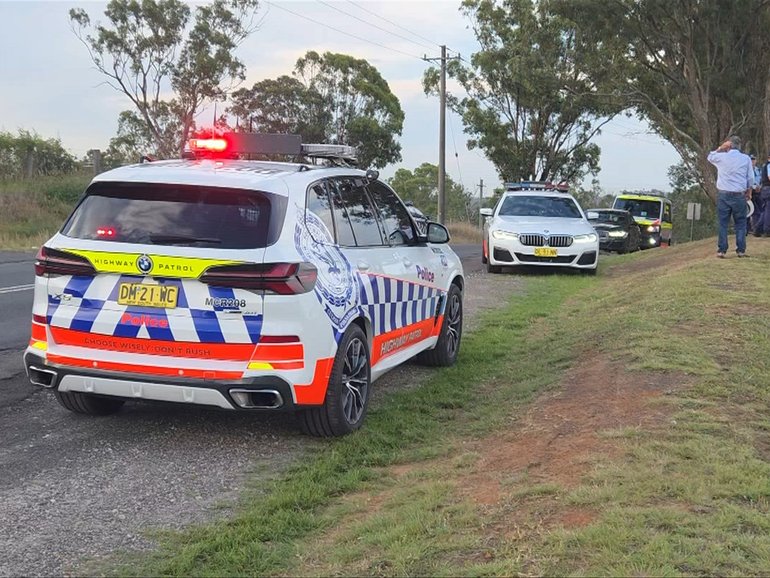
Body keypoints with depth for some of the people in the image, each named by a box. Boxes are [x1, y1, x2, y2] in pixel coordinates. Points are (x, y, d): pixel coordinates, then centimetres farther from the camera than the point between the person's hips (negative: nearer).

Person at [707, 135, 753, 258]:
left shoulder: (721, 157, -1)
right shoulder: (746, 159, 1)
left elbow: (710, 157, 21)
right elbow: (750, 179, 5)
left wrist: (720, 148, 13)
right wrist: (749, 192, 17)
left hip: (723, 194, 0)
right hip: (739, 195, 0)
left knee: (722, 223, 3)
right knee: (740, 223, 8)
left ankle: (721, 250, -1)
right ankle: (741, 250, 6)